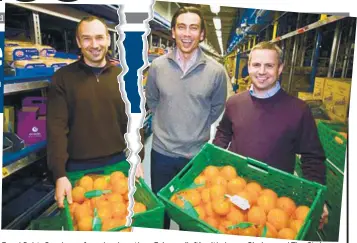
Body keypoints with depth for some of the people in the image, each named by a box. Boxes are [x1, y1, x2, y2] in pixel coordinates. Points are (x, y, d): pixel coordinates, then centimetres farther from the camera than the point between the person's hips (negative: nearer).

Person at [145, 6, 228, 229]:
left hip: (197, 153, -1)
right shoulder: (157, 66, -7)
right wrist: (166, 124, 7)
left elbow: (216, 109, 3)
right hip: (162, 150, 2)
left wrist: (197, 130, 5)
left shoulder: (216, 71, -12)